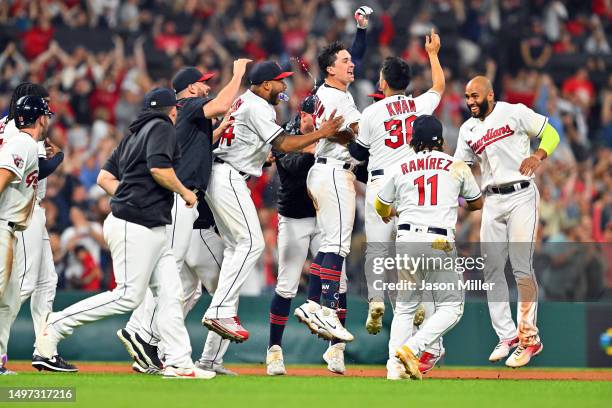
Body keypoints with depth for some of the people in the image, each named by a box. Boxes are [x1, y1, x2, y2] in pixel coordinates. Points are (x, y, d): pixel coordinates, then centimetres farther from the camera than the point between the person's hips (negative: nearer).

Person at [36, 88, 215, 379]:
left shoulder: (133, 136, 21)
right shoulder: (163, 128, -4)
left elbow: (104, 177, 17)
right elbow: (159, 168, -20)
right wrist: (185, 193, -6)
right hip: (135, 227, -10)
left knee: (170, 294, 3)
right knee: (128, 296, -11)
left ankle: (178, 363, -2)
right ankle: (56, 325, -5)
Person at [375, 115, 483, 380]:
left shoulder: (400, 168, 11)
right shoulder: (457, 167, 8)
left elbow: (381, 207, 25)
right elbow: (476, 203, 22)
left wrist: (391, 213, 48)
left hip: (406, 240, 3)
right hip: (440, 243, -3)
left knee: (405, 306, 15)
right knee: (451, 307, 5)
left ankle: (395, 367, 2)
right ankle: (412, 348, -16)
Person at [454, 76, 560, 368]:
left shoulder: (515, 113, -2)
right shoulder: (467, 130, 14)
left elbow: (551, 134, 0)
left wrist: (538, 156, -18)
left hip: (521, 196, -6)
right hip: (492, 201, 6)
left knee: (522, 268, -12)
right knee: (492, 270, 3)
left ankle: (529, 338, -8)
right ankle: (507, 335, 12)